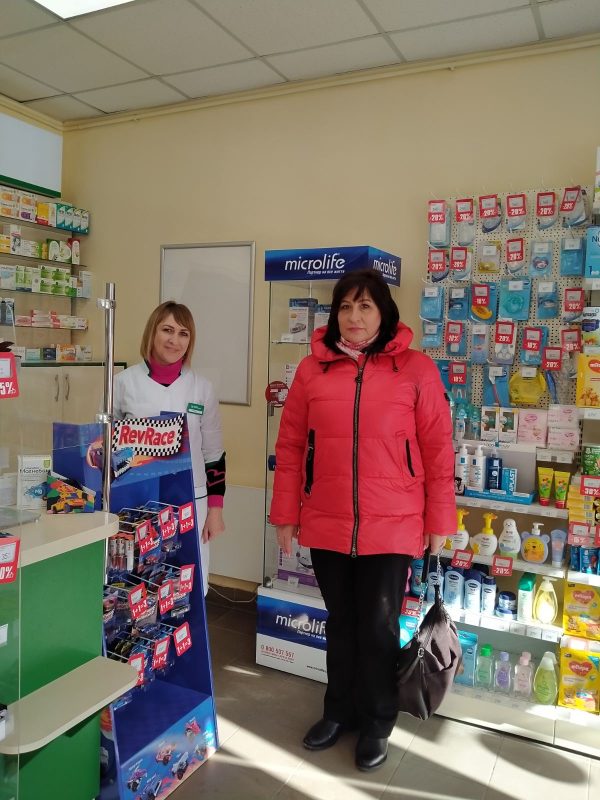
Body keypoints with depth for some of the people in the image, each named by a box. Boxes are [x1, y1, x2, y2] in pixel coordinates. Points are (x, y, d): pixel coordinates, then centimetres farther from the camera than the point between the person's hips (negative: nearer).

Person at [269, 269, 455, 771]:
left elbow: (438, 451, -3)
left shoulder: (417, 369, -5)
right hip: (326, 525, 2)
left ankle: (377, 724, 34)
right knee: (340, 623, 19)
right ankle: (339, 711, 41)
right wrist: (286, 514, 4)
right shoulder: (313, 368, 1)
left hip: (392, 527, -2)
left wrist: (439, 520, -1)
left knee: (378, 628, 11)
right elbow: (290, 447, 4)